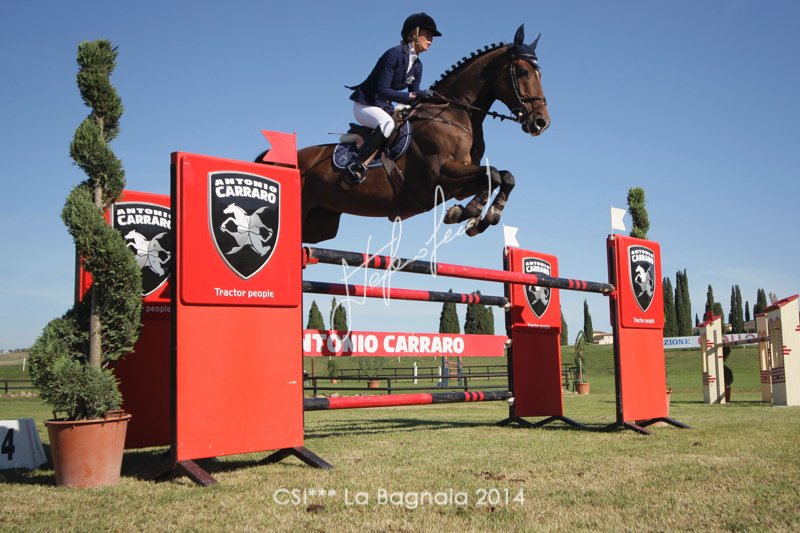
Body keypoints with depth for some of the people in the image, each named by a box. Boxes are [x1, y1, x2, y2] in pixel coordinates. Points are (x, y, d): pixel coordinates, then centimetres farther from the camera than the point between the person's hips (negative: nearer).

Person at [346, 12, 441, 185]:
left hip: (384, 107, 9)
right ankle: (358, 165, -34)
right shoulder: (394, 54, -18)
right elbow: (382, 90, -25)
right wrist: (414, 96, -29)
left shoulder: (417, 65, 7)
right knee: (388, 123, -37)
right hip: (365, 105, -9)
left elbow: (414, 98, 9)